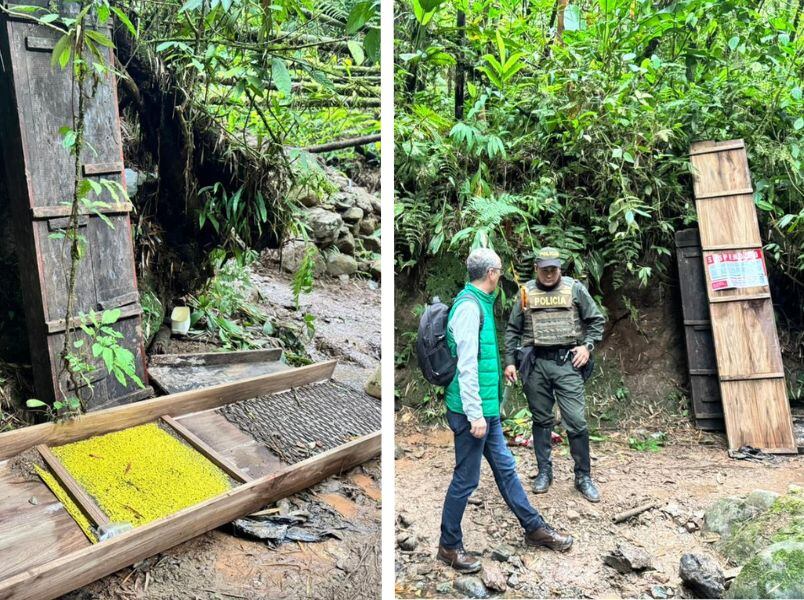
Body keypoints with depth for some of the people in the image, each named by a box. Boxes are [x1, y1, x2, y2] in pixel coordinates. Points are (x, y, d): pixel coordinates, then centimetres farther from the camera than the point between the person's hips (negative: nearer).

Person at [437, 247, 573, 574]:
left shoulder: (481, 302, 11)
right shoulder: (469, 305, -19)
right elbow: (466, 366, -23)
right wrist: (475, 415, -22)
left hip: (488, 407, 10)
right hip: (473, 410, -10)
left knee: (505, 467, 19)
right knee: (466, 479, 2)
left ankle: (535, 528, 32)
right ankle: (449, 547, 18)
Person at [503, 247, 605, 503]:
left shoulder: (574, 288, 3)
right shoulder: (526, 292, 7)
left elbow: (596, 319, 10)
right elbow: (512, 330, 11)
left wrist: (587, 346, -3)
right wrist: (510, 361, 6)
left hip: (566, 361, -2)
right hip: (535, 362, 2)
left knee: (577, 421, -3)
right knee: (541, 420, 10)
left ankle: (583, 477, 10)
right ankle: (544, 472, 23)